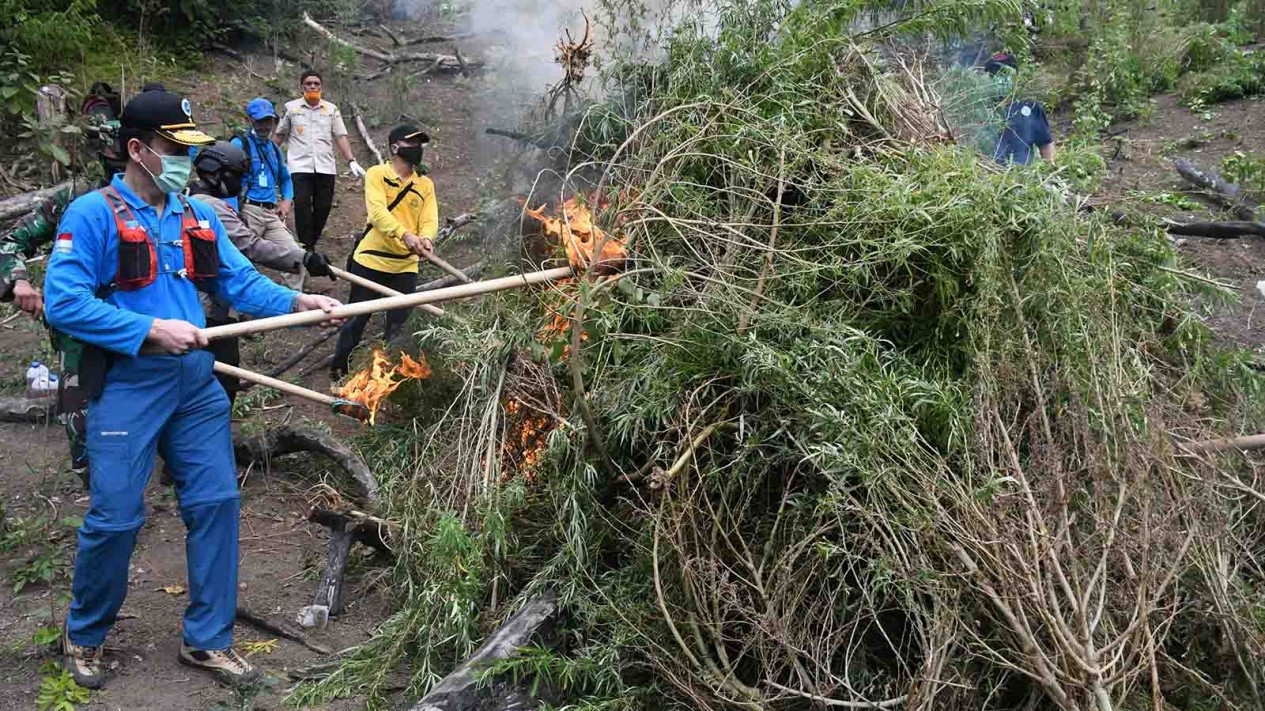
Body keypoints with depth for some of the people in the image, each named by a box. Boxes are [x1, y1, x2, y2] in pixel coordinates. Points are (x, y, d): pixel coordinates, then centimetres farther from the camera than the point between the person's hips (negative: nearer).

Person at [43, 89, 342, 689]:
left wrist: (296, 302, -11)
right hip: (127, 386, -6)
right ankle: (83, 635, 26)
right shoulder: (92, 215, -9)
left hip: (195, 383, 6)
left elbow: (241, 282, 7)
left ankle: (207, 639, 22)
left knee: (216, 503, 6)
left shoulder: (199, 217, 10)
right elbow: (63, 303, -16)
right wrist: (151, 331, -20)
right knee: (116, 518, -1)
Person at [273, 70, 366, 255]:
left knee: (323, 208, 0)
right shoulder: (291, 108, 8)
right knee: (302, 206, -13)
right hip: (300, 167, -2)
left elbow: (340, 136, 8)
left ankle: (311, 243, 13)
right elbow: (278, 136, 13)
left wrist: (351, 161, -3)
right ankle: (307, 247, -8)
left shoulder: (331, 109, 12)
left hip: (325, 168, 2)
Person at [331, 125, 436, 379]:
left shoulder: (425, 184, 9)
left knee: (399, 324, 6)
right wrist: (405, 234, -37)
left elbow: (430, 220, -3)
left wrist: (425, 238, -28)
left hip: (405, 266, 3)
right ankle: (339, 368, 24)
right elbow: (377, 211, -21)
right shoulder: (377, 174, -5)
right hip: (371, 260, -3)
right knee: (357, 318, 7)